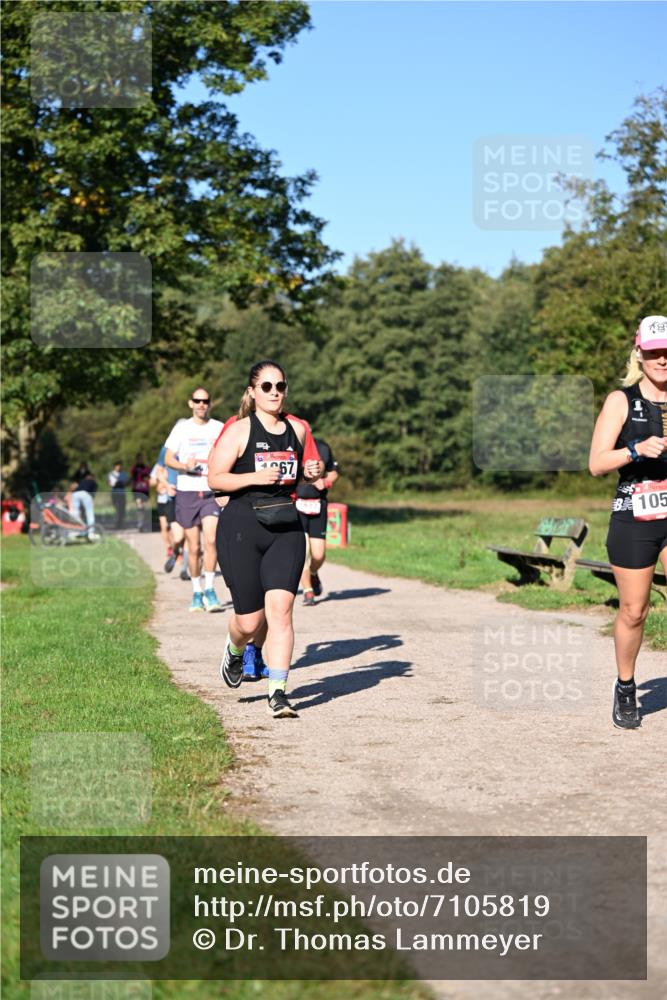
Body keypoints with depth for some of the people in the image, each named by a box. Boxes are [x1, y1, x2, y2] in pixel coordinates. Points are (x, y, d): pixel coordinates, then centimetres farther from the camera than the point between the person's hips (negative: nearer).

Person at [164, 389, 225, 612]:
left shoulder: (219, 428, 6)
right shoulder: (181, 428, 6)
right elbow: (168, 459, 4)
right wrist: (185, 465, -16)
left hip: (212, 493, 0)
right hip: (187, 493, 1)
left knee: (211, 540, -17)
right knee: (193, 547, 3)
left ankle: (209, 590, -10)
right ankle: (197, 593, 16)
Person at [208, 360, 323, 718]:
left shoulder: (298, 429, 9)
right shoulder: (239, 430, -3)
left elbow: (312, 468, 24)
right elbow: (215, 478, -6)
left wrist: (313, 471, 1)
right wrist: (256, 477, -19)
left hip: (286, 529, 3)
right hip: (242, 527, -3)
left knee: (280, 610, -12)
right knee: (250, 621, 3)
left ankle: (278, 694, -9)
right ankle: (234, 650, 40)